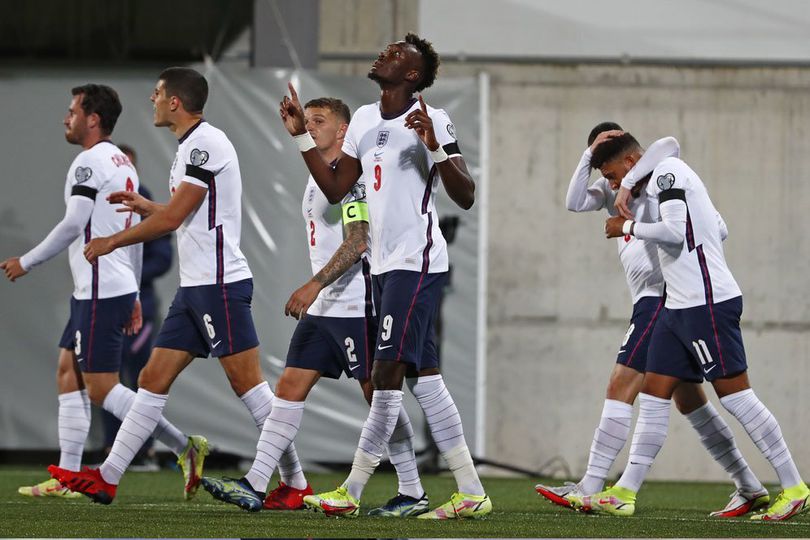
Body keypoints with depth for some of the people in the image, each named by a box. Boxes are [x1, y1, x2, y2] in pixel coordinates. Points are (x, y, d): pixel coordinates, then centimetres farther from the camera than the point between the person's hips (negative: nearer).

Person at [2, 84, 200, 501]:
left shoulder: (91, 161, -12)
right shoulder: (123, 164, 17)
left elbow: (73, 225, -17)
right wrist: (133, 295, 23)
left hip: (100, 291, -10)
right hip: (119, 288, 10)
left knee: (101, 388, -9)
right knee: (68, 374, 11)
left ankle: (183, 446, -13)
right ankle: (67, 478, 10)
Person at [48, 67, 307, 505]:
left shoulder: (205, 144, -13)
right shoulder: (190, 147, 17)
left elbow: (173, 217, -17)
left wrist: (112, 242, -8)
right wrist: (145, 206, 25)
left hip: (219, 283, -10)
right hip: (195, 286, 10)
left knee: (246, 382, -9)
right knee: (153, 379, 8)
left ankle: (295, 482, -7)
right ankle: (106, 478, 9)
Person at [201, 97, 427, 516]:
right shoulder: (317, 178, 17)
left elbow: (357, 242, -22)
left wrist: (314, 284, -26)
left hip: (355, 305, -10)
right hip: (323, 307, 10)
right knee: (290, 387, 4)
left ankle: (412, 493, 3)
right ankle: (254, 485, 1)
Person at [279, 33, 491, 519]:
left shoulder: (433, 122, -10)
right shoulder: (365, 120, 14)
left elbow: (466, 197, -14)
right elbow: (335, 188, 19)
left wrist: (436, 148, -27)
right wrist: (302, 136, 14)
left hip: (417, 263, -9)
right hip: (386, 263, 9)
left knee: (387, 375, -9)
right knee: (424, 377, 7)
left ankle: (351, 492, -6)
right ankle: (471, 493, 9)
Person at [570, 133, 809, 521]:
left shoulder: (668, 171, -8)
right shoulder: (662, 181, 20)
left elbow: (674, 231, -20)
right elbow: (719, 231, 22)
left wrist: (628, 227, -6)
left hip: (707, 303, -10)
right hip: (679, 305, 10)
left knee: (735, 395, -7)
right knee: (654, 394, 6)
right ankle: (625, 493, 6)